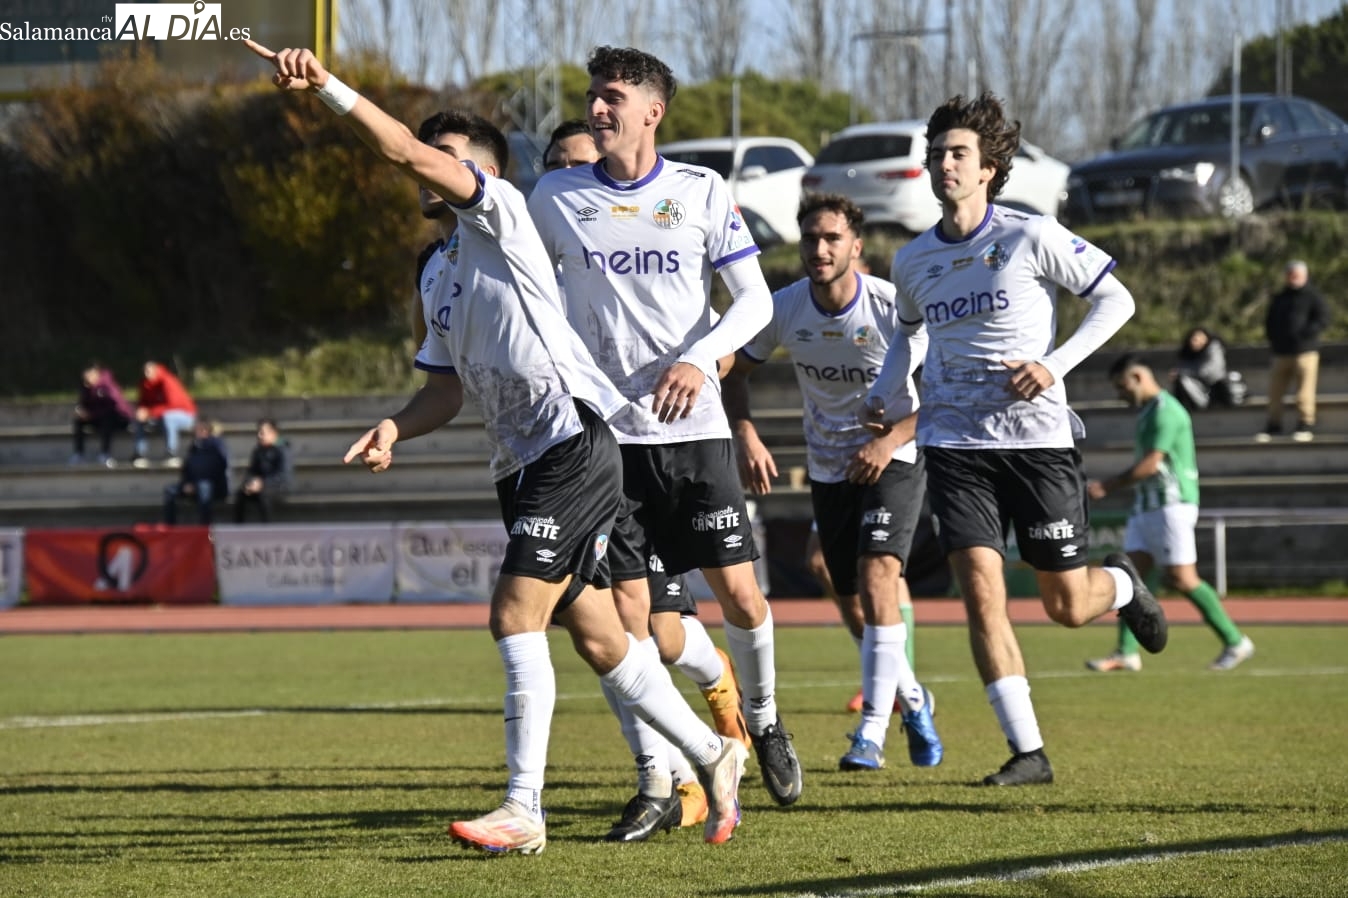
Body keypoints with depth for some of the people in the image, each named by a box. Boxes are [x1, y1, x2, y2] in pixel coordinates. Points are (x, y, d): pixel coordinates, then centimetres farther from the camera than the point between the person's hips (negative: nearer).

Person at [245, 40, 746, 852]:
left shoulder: (500, 212, -2)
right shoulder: (448, 281, 22)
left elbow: (408, 152, -16)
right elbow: (446, 389, 22)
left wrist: (326, 86, -22)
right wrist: (397, 427, 1)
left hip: (574, 443, -10)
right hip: (524, 464, 10)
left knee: (516, 614, -16)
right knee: (597, 639, 11)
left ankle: (524, 810, -16)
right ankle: (712, 755, 27)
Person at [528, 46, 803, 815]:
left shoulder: (701, 193, 0)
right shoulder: (556, 197, 4)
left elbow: (756, 300, 1)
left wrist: (701, 358, -15)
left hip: (694, 427, -1)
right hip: (603, 430, 1)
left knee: (739, 592, -2)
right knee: (627, 614, -3)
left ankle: (764, 719, 25)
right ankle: (656, 779, 7)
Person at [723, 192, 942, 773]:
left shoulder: (895, 309, -20)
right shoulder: (784, 309, -11)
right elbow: (735, 371, 4)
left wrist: (891, 440, -24)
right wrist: (747, 437, -11)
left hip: (893, 460, -4)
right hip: (828, 467, 4)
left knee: (878, 576, -23)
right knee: (855, 600, 7)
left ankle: (871, 733, -22)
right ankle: (910, 699, 36)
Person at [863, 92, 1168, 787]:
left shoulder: (1032, 238, -6)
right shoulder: (912, 261, 8)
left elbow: (1115, 300, -1)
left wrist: (1054, 365, -12)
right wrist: (880, 391, 11)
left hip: (1037, 439, -3)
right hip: (955, 443, 3)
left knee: (1068, 607, 2)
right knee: (981, 594, -12)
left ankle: (1123, 585, 40)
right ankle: (1027, 751, -6)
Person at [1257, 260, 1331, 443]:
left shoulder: (1312, 296, 2)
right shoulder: (1279, 298, 19)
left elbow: (1322, 318, -6)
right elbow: (1269, 321, 25)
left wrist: (1305, 334, -16)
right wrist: (1273, 339, 8)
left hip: (1305, 352, -5)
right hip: (1281, 352, 5)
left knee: (1304, 391, -8)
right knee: (1274, 391, 4)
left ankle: (1306, 426, -3)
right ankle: (1273, 425, 13)